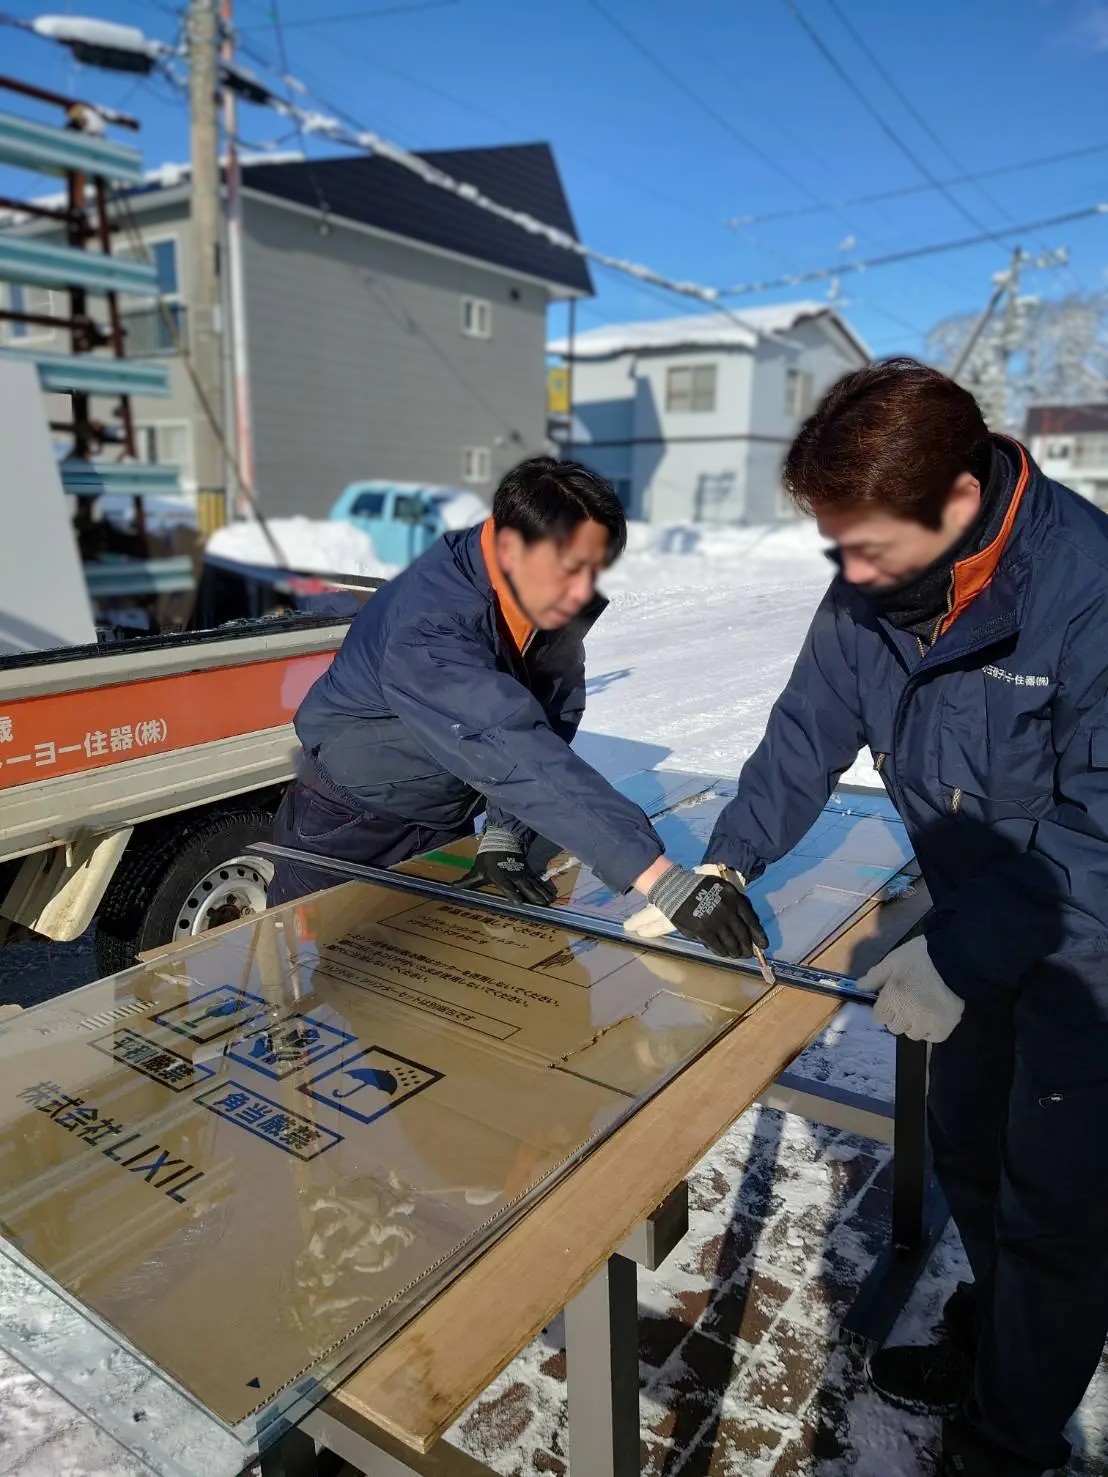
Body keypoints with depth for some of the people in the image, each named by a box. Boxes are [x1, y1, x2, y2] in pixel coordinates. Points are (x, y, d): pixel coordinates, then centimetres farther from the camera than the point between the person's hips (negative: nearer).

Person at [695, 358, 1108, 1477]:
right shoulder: (872, 590, -10)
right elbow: (809, 731, -2)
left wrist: (960, 955, -29)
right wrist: (728, 861, -9)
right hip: (981, 919, 6)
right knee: (968, 1151, 21)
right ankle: (989, 1338, 48)